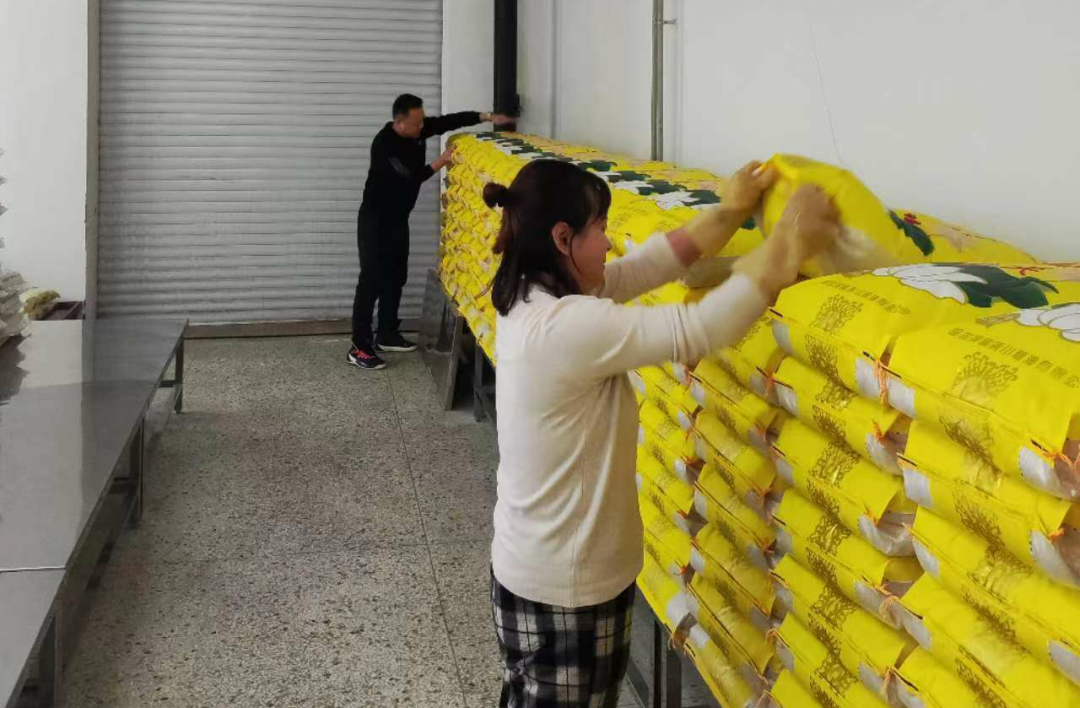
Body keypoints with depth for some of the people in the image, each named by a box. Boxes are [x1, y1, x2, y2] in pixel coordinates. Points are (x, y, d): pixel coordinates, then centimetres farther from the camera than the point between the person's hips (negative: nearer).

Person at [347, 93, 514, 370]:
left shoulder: (416, 129, -2)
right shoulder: (384, 144, -25)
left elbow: (448, 121, 3)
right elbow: (410, 177, -29)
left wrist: (486, 117, -6)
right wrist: (441, 162, -30)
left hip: (399, 219, 9)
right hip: (375, 220, -9)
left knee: (396, 277, 14)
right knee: (372, 280, -10)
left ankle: (387, 335, 27)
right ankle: (359, 348, -9)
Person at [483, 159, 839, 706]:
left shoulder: (532, 299, 0)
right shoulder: (568, 326, -29)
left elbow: (646, 266, 6)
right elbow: (700, 330, -30)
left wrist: (730, 213, 4)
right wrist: (786, 244, -20)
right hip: (565, 587, -9)